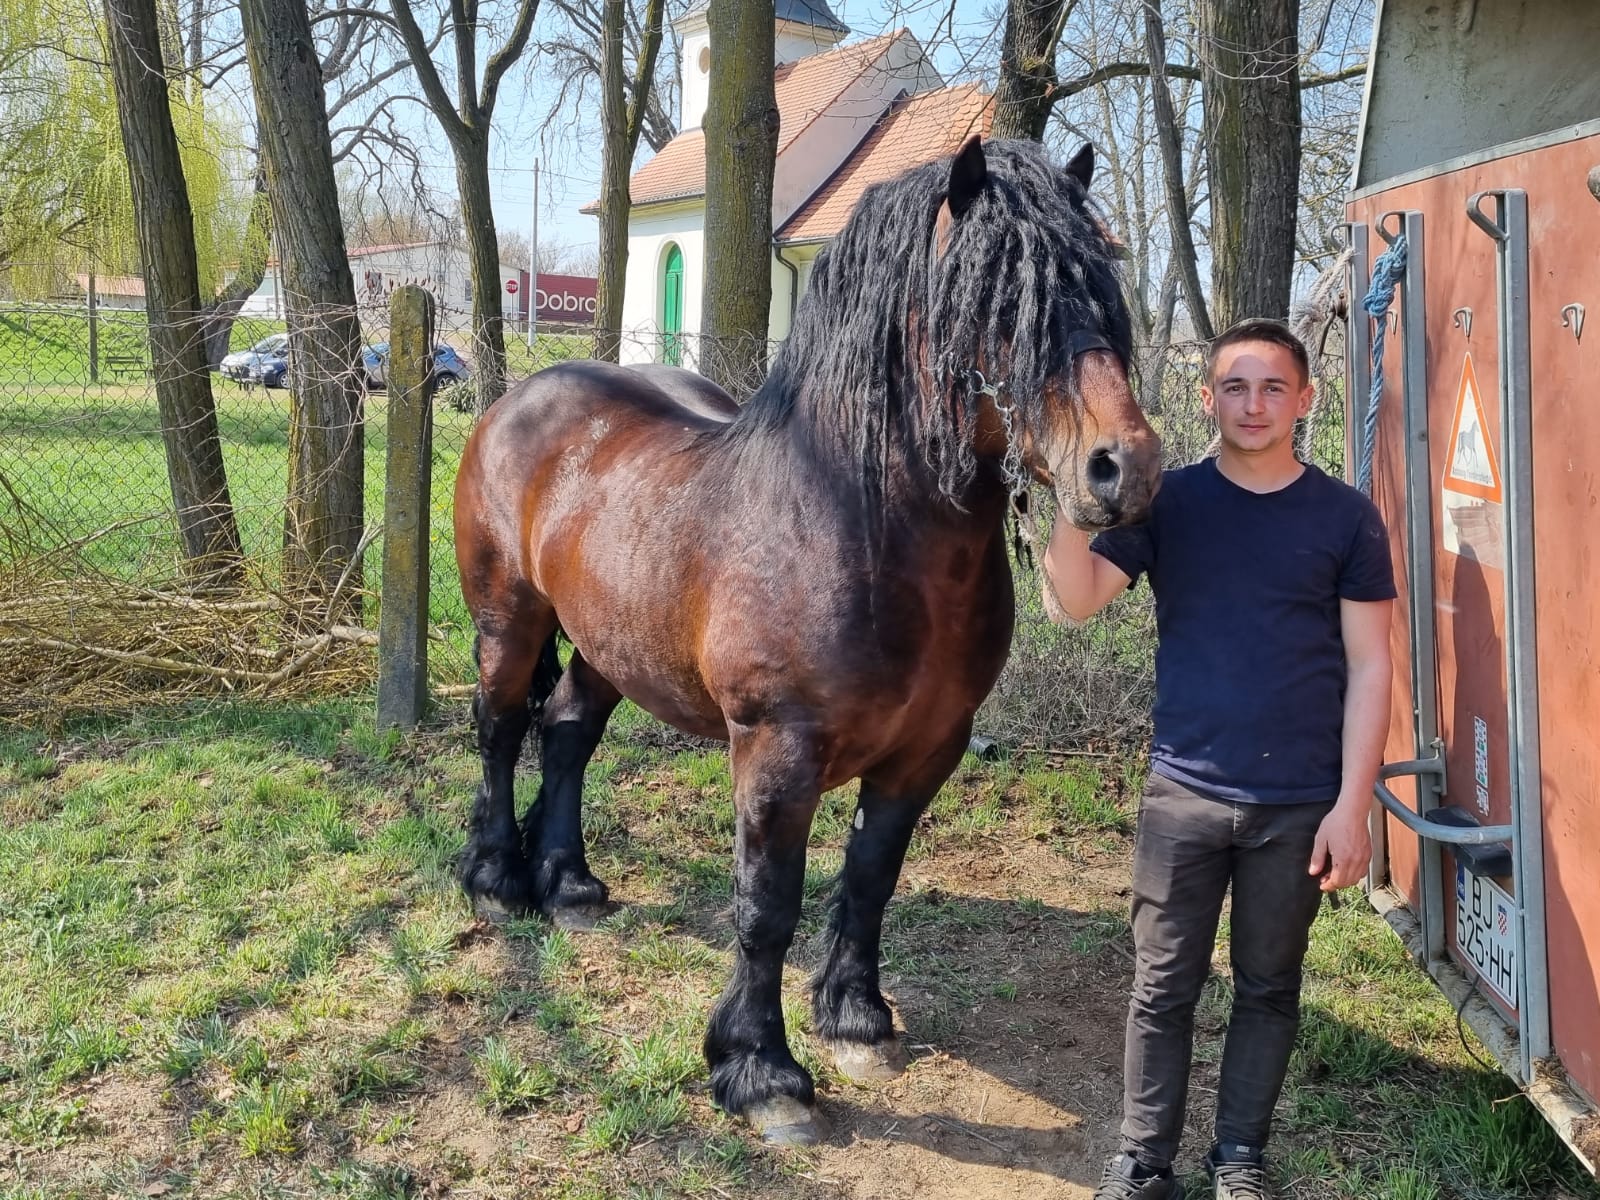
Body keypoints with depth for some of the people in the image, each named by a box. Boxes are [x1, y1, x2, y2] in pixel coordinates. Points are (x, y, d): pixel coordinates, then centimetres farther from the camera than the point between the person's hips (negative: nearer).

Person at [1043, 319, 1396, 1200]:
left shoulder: (1345, 517, 0)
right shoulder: (1168, 502, 1)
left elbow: (1367, 666, -1)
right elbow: (1080, 599, -11)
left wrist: (1352, 804, -6)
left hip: (1300, 804, 0)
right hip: (1183, 794, 0)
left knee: (1268, 988, 13)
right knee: (1163, 988, 8)